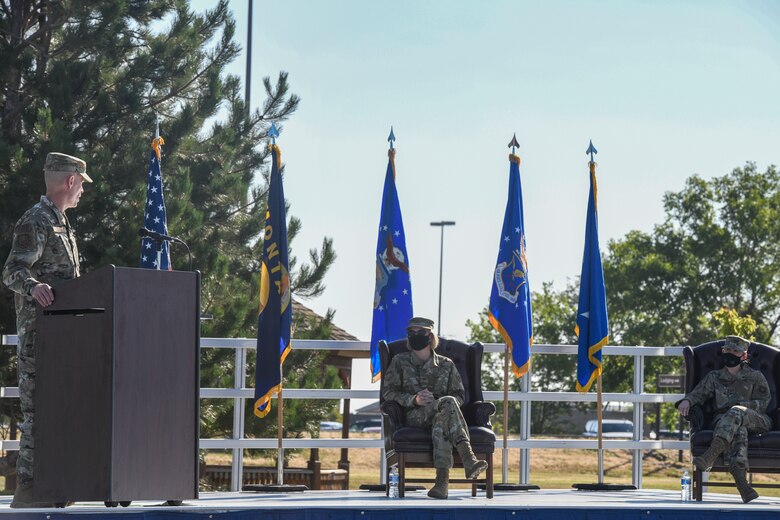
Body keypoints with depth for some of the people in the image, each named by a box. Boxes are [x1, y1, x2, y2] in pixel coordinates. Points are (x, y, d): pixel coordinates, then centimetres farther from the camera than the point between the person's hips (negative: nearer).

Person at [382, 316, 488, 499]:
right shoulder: (400, 362, 14)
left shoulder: (446, 365, 18)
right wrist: (414, 399, -11)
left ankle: (442, 478, -55)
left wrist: (434, 402, -8)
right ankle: (469, 460, -53)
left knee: (441, 423, -40)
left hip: (439, 413, 2)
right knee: (447, 402, -35)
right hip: (414, 416, -2)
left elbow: (459, 396, 14)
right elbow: (388, 392, 6)